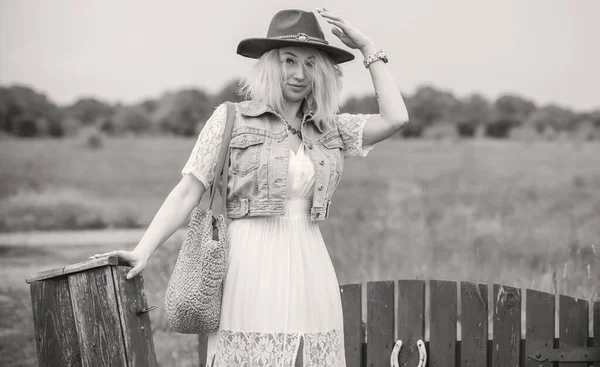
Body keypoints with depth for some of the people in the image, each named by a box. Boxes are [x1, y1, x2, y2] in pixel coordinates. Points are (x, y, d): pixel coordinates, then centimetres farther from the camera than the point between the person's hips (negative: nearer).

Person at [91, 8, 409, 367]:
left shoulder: (330, 129, 12)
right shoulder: (232, 118, 1)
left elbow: (395, 118, 0)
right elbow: (187, 192, -2)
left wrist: (367, 47, 6)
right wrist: (143, 252, -13)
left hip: (311, 270, 4)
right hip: (252, 269, -4)